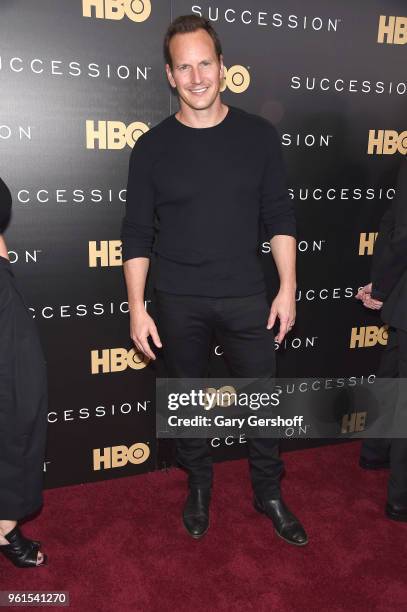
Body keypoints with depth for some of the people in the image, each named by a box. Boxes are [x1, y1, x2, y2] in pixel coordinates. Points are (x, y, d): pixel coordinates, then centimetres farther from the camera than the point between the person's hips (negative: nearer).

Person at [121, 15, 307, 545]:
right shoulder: (152, 148, -2)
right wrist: (137, 308, -6)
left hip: (246, 297, 1)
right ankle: (199, 487, 37)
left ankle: (269, 494, 32)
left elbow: (280, 219, 3)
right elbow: (137, 235, -1)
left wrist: (288, 288, -2)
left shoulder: (259, 136, 0)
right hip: (178, 304, 0)